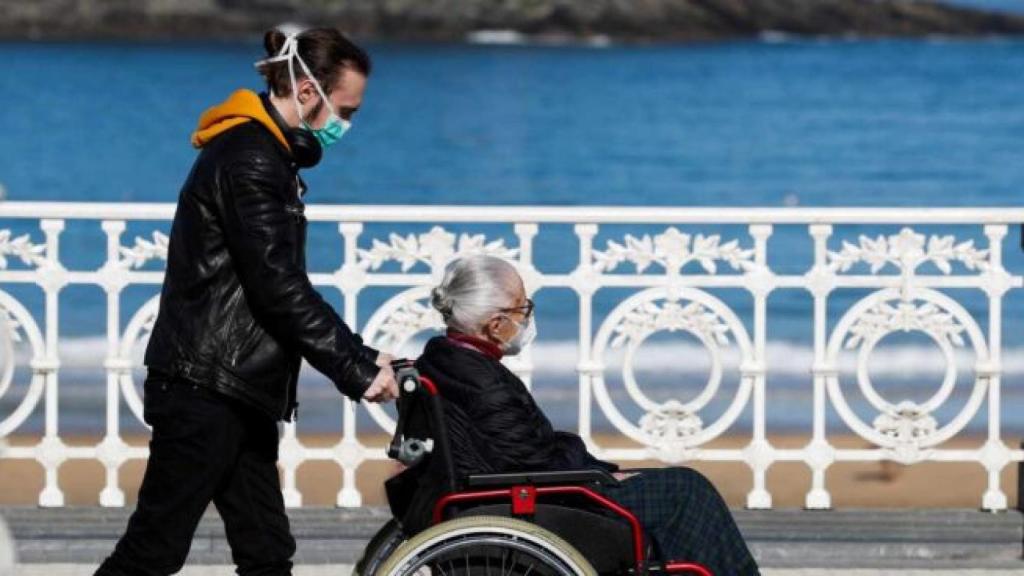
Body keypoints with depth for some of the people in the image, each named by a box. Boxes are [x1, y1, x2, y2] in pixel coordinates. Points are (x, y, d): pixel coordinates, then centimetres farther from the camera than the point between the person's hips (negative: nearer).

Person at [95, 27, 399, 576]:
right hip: (205, 389, -11)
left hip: (235, 392, 11)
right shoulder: (249, 160, -16)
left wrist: (358, 357, 15)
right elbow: (278, 285, -22)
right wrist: (356, 368, -20)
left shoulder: (262, 154, 17)